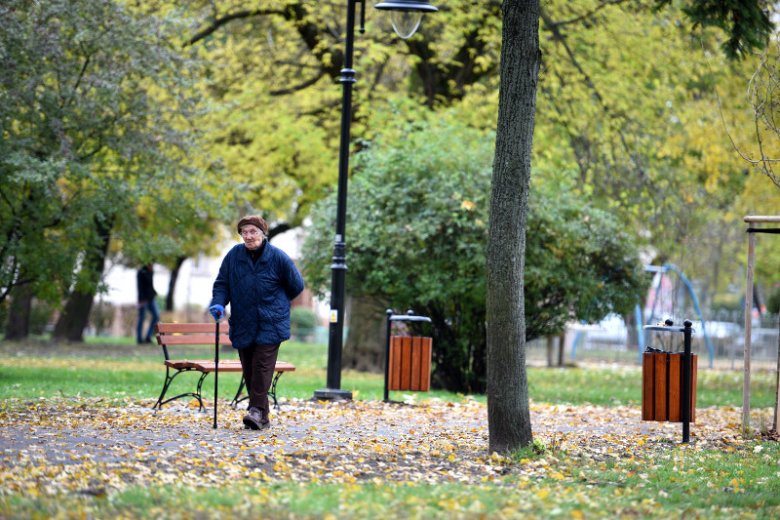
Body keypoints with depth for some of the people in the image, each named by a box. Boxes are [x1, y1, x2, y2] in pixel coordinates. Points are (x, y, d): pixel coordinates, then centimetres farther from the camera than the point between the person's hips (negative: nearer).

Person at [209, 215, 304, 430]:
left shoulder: (277, 257, -6)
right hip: (243, 324, 4)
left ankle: (257, 410, -14)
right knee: (249, 369, 5)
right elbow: (222, 282, 6)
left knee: (262, 365, -13)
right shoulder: (234, 255, 0)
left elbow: (296, 285, 5)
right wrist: (219, 303, -12)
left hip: (270, 324, -4)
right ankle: (261, 416, 12)